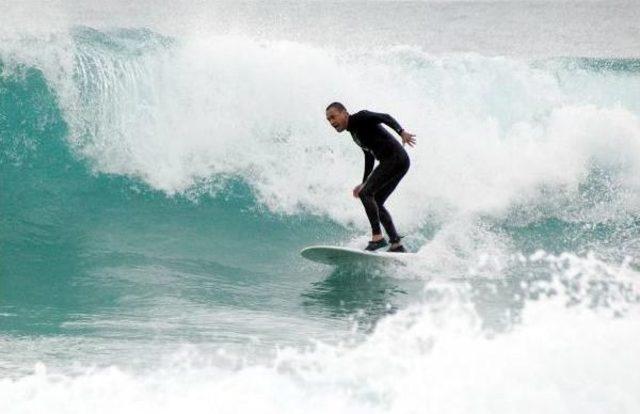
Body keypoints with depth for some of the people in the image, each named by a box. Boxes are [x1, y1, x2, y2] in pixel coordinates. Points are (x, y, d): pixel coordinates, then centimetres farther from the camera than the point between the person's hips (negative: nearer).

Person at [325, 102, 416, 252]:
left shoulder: (361, 118, -5)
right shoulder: (354, 132, 21)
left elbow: (386, 117, -18)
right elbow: (369, 157, 28)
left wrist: (401, 132, -34)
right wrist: (363, 183, 28)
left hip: (396, 158, -10)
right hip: (397, 163, 10)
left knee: (365, 194, -16)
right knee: (376, 203, 11)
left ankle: (377, 237, -20)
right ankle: (397, 245, 10)